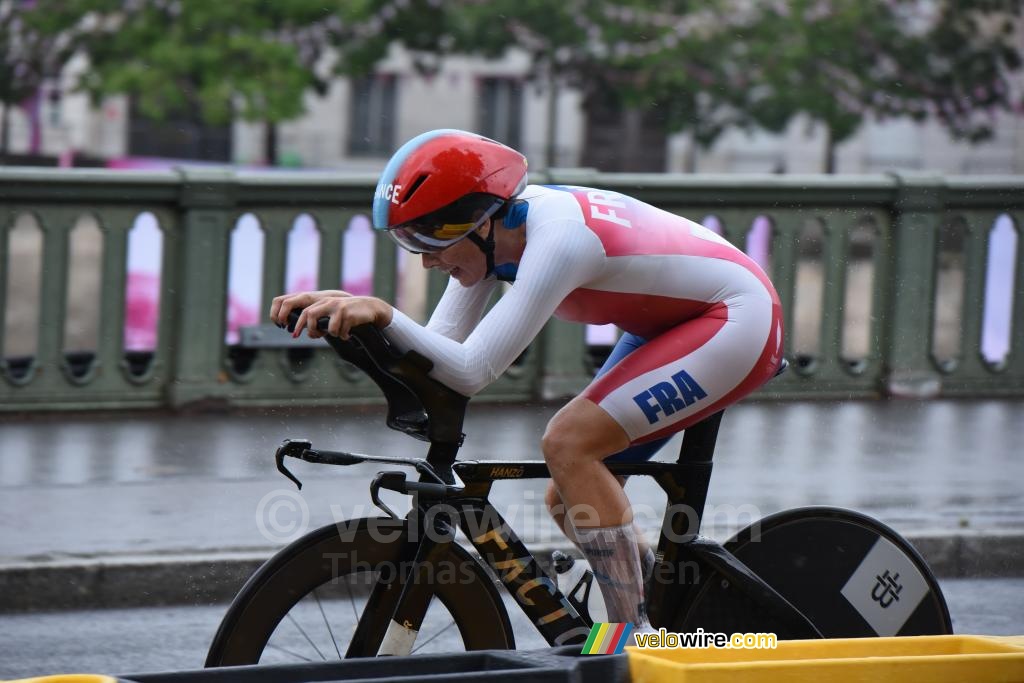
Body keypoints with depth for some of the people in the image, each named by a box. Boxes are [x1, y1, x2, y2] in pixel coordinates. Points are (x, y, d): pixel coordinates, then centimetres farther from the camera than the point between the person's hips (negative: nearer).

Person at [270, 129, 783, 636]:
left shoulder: (554, 239, -32)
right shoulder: (495, 230, -7)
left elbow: (471, 371, -37)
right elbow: (441, 347, -9)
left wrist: (383, 315, -44)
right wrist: (348, 311, -22)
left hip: (737, 321, -9)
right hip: (674, 327, 9)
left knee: (567, 441, -22)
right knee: (569, 502, 3)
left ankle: (635, 644, -17)